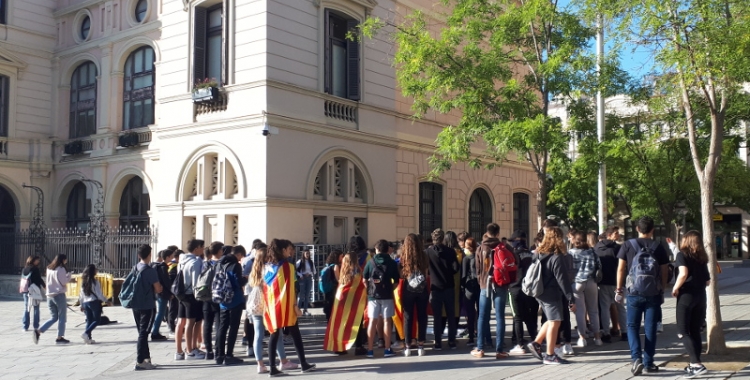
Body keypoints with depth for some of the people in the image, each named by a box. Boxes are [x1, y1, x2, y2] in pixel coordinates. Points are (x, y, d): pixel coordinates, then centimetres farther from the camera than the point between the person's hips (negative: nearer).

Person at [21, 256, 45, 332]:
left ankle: (25, 327, 7)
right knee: (36, 309, 5)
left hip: (25, 291, 5)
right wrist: (44, 286, 6)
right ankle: (36, 326, 6)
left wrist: (22, 289, 13)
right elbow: (39, 279, -9)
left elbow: (22, 280, 9)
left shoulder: (24, 269, 6)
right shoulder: (35, 269, -11)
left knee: (26, 309, 9)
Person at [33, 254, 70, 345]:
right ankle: (60, 337, 6)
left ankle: (38, 331, -2)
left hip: (49, 295, 7)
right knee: (62, 317, 4)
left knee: (53, 317, 14)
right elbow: (64, 282, -13)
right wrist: (69, 276, 5)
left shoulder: (49, 269, 11)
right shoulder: (61, 269, -11)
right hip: (59, 295, -7)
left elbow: (47, 281, 17)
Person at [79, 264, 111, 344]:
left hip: (86, 303, 6)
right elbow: (99, 294, -12)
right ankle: (86, 333, -15)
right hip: (95, 302, -6)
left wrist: (81, 305, 18)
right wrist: (106, 301, -1)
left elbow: (81, 294, 10)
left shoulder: (83, 282, 6)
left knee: (89, 321, 11)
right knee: (96, 320, 1)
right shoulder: (95, 282, -13)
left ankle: (88, 338, 9)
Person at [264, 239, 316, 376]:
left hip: (272, 305, 5)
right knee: (295, 335, 5)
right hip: (285, 306, -5)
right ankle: (304, 364, 12)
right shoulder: (287, 266, -9)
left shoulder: (267, 266, 9)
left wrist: (268, 305, 15)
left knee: (274, 335, 5)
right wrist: (295, 306, -9)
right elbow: (290, 288, -12)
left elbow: (266, 287, 10)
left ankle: (273, 368, 1)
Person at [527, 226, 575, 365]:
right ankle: (550, 356, 2)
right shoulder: (557, 258, -17)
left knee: (551, 321, 20)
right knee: (554, 323, -1)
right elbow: (563, 280, -18)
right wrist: (571, 299, -15)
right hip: (552, 294, -8)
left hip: (540, 293, 8)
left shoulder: (539, 254, 6)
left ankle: (536, 343, 17)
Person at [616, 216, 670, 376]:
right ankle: (648, 363, 13)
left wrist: (619, 289, 6)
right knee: (650, 328, 8)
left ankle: (636, 358, -8)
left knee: (632, 326, 9)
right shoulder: (658, 247, 1)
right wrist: (662, 291, 15)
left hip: (634, 293, -1)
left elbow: (621, 269, -2)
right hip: (653, 294, 1)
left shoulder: (628, 245, -2)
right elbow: (664, 272, 4)